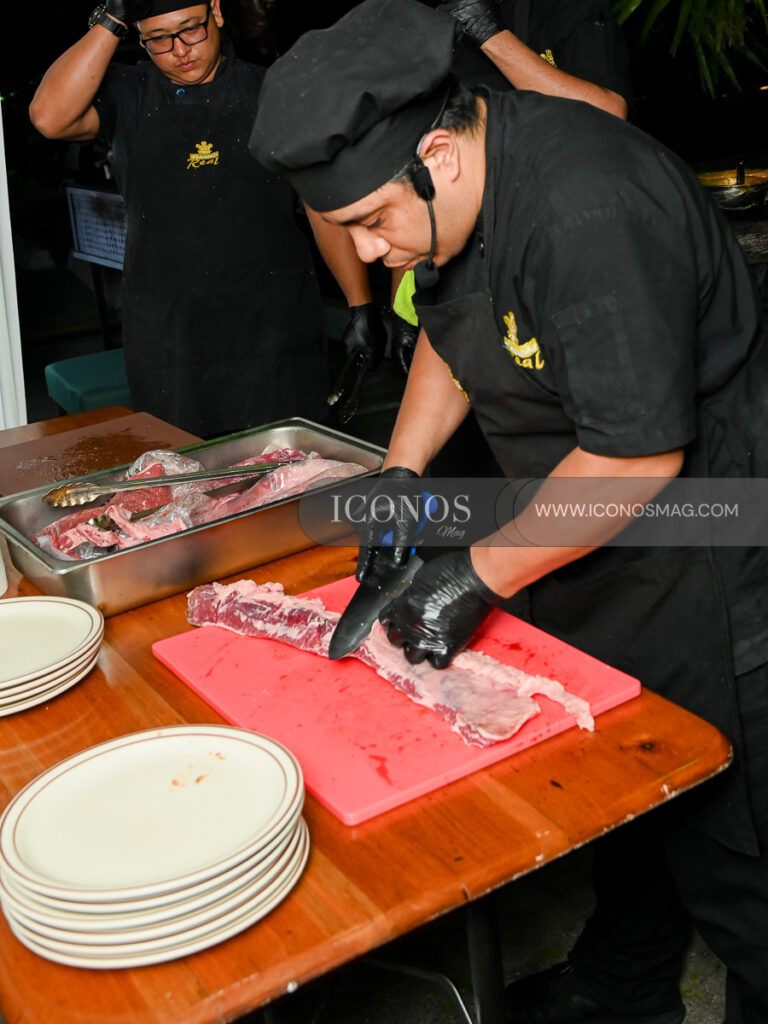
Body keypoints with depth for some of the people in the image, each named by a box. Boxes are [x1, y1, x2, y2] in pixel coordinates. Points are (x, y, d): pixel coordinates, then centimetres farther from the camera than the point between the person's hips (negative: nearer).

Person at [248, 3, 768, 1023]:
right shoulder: (458, 180, -1)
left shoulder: (588, 211, -31)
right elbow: (451, 335, 16)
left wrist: (478, 575, -22)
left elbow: (641, 454, -30)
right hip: (587, 530, 9)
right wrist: (401, 471, 5)